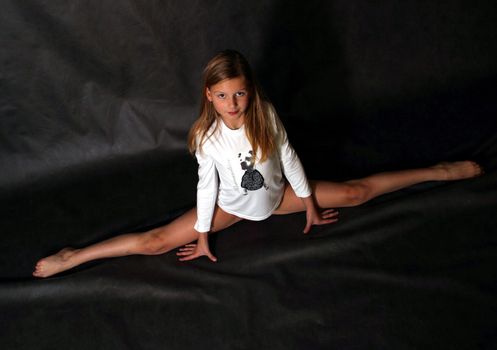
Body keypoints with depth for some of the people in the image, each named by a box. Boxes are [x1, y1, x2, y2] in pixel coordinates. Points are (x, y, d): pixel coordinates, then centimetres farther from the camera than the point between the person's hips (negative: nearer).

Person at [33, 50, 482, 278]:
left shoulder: (266, 116, -23)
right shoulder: (206, 136, -24)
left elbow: (289, 158, -10)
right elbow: (207, 184, -14)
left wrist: (309, 203, 0)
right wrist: (202, 236, -7)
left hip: (275, 194, 1)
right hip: (230, 204, -1)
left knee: (356, 192, 1)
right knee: (158, 241, -12)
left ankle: (440, 172, 17)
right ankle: (72, 259, -5)